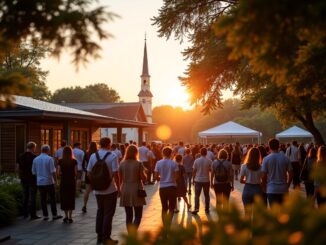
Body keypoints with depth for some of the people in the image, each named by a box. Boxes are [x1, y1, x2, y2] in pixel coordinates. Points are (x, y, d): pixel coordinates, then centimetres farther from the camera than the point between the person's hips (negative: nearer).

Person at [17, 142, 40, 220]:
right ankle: (33, 215, -2)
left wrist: (21, 178, 15)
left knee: (25, 196, 14)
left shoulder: (21, 156, 6)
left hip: (23, 179, 6)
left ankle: (25, 214, 20)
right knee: (32, 196, -2)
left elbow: (19, 168, 9)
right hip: (32, 179, -6)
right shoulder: (33, 156, -13)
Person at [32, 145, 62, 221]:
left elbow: (33, 172, 9)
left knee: (43, 199, 9)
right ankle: (54, 215, 8)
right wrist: (55, 180, -1)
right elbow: (53, 172, -14)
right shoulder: (49, 159, -11)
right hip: (49, 182, -4)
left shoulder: (35, 159, 4)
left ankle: (45, 215, 10)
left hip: (40, 182, 4)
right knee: (52, 198, 6)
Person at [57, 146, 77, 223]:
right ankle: (70, 217, 5)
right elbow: (76, 173, -7)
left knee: (64, 198, 11)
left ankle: (66, 216, 12)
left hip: (63, 181, 0)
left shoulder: (60, 161, -5)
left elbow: (59, 173, -7)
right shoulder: (74, 161, -6)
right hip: (72, 181, 0)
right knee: (71, 199, 7)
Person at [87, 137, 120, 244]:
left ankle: (99, 236, 22)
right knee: (108, 213, 4)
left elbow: (89, 173, 4)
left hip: (98, 190, 5)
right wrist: (118, 187, -7)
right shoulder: (112, 156, -12)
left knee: (100, 212, 17)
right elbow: (115, 174, -17)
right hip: (110, 190, -5)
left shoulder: (93, 156, 1)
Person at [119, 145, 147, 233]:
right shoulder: (138, 164, -8)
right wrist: (144, 174, 12)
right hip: (136, 191, -3)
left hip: (125, 191, 3)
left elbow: (120, 178, 3)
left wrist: (120, 189, 16)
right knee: (138, 215, 3)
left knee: (129, 215, 12)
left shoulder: (122, 164, 1)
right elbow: (143, 178, -8)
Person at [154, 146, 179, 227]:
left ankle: (165, 225, 13)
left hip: (162, 187, 2)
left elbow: (156, 177, -2)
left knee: (164, 208, 14)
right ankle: (168, 225, -5)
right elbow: (176, 176, -8)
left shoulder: (158, 163, -3)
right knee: (171, 208, 8)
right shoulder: (174, 163, -8)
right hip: (172, 187, -2)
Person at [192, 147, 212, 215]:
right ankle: (207, 209, 19)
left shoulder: (196, 160, -7)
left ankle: (196, 209, -5)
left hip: (198, 180, -1)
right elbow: (211, 170, -1)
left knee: (197, 195, 5)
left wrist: (193, 179, 7)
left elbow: (194, 171, -4)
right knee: (206, 195, 14)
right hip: (206, 180, 1)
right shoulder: (209, 161, -7)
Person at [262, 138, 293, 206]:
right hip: (283, 189, 2)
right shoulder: (285, 158, -1)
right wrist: (287, 185, 14)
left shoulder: (266, 159, -7)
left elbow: (264, 175, -8)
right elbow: (291, 174, 1)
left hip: (271, 189, -2)